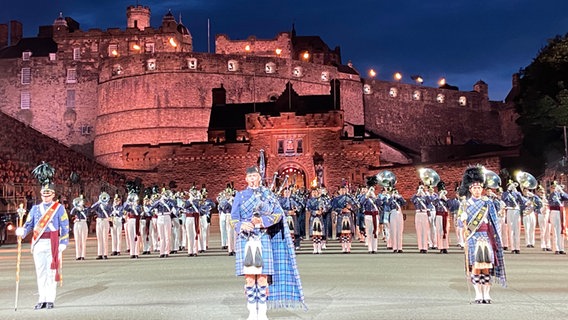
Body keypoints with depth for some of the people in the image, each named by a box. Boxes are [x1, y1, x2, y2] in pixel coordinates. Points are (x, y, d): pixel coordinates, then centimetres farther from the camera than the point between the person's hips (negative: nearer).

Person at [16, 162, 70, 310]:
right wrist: (21, 232, -13)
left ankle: (50, 300, 4)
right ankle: (42, 300, 13)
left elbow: (65, 227, -1)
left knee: (52, 271, -2)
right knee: (40, 272, 6)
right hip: (38, 244, 4)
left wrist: (63, 243, -8)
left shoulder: (59, 208, 2)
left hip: (52, 244, -3)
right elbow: (29, 225, 8)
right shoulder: (35, 208, 13)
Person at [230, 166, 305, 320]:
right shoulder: (240, 195, 11)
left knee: (262, 276, -3)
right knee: (249, 277, -2)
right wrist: (242, 225, -15)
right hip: (246, 239, 0)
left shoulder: (267, 194, 11)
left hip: (263, 239, 0)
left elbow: (278, 213, 1)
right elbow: (233, 218, 6)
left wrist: (262, 220, -13)